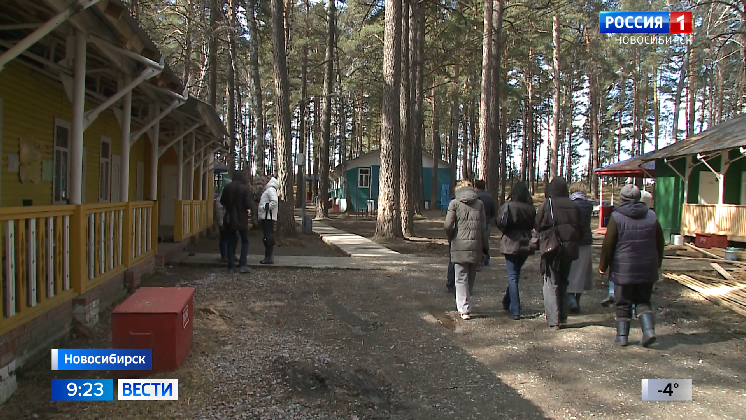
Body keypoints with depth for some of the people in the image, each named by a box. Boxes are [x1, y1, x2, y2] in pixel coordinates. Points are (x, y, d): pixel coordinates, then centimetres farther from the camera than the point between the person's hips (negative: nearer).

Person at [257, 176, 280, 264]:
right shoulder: (268, 190, 23)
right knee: (268, 238, 12)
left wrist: (265, 207, -16)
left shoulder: (271, 190, -9)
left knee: (268, 237, -11)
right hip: (266, 217, 11)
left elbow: (274, 202, -23)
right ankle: (268, 257, 17)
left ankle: (269, 258, -11)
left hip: (268, 217, -11)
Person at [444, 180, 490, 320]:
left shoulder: (455, 203, -2)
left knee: (461, 278, 2)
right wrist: (485, 248, 9)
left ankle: (464, 309, -3)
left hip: (459, 247, -3)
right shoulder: (479, 203, 5)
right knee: (471, 278, 17)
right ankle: (465, 304, 29)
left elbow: (448, 225, -10)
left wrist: (452, 239, 9)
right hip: (475, 247, 3)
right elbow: (484, 227, 4)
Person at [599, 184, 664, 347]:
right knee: (643, 301, 14)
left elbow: (608, 244, -9)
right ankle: (649, 329, -3)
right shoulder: (651, 216, 3)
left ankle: (622, 335, 10)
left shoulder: (616, 217, -9)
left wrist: (603, 265, 2)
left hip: (623, 268, -3)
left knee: (623, 303, 7)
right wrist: (657, 263, 24)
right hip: (647, 268, 3)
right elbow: (660, 242, 12)